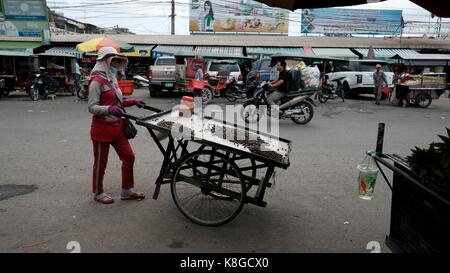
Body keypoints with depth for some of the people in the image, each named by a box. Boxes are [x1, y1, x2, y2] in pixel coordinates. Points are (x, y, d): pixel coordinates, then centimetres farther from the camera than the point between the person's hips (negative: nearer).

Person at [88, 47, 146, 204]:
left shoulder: (112, 79, 12)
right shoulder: (97, 82, -14)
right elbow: (92, 107, -18)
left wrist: (133, 102, 8)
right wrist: (109, 109, -34)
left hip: (116, 126, 8)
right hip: (102, 128, -8)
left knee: (129, 157, 8)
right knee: (100, 163, 6)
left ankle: (127, 191, 21)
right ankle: (98, 193, 25)